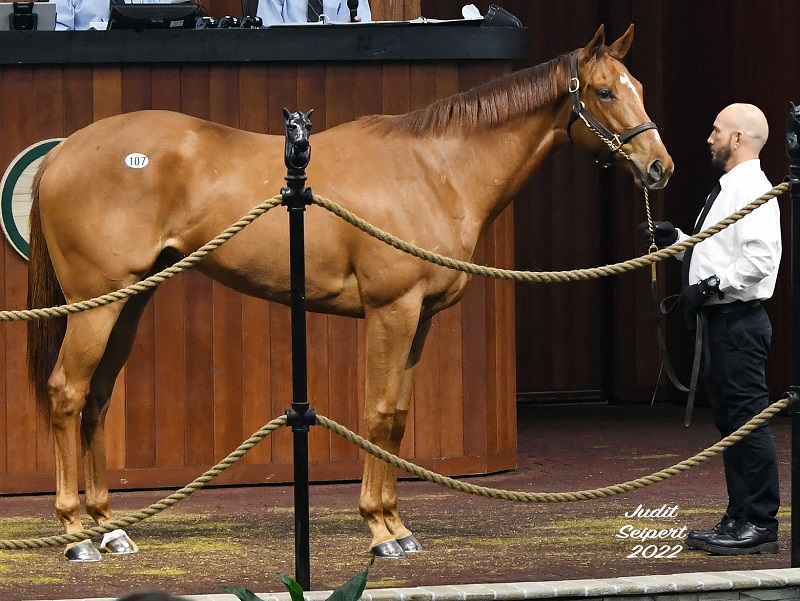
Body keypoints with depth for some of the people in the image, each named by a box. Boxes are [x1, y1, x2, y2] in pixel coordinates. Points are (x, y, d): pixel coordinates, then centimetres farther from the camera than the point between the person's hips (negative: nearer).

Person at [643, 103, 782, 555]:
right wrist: (676, 241, 16)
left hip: (740, 320, -11)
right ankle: (740, 519, 18)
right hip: (722, 318, 11)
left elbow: (759, 258, -24)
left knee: (748, 418, -9)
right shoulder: (730, 190, 19)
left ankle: (761, 524, -7)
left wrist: (712, 284, -23)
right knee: (730, 419, 13)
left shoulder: (753, 190, -13)